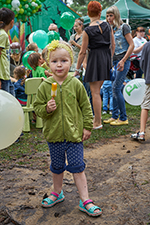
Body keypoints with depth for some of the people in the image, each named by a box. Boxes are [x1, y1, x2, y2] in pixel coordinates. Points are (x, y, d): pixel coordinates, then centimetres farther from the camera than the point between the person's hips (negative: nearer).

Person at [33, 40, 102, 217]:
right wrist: (46, 109, -20)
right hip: (54, 134, 2)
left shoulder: (76, 84, -7)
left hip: (74, 134, -2)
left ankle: (85, 200, 13)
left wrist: (87, 127, 0)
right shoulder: (45, 86, -5)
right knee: (57, 167, 19)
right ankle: (57, 193, 41)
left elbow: (86, 107, 1)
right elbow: (37, 107, 2)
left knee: (77, 167, 3)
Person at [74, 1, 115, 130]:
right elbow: (113, 44, 11)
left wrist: (77, 69, -1)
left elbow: (83, 52, -9)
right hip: (106, 57, 6)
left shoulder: (87, 31, -11)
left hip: (95, 58, -6)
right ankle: (97, 118, 22)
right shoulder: (107, 26, 5)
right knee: (97, 90, 16)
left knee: (95, 92, -1)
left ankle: (97, 123, 3)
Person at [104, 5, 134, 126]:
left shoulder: (124, 27, -6)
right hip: (115, 61, 7)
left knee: (116, 88, -11)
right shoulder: (112, 30, 15)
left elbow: (132, 45, -12)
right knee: (115, 89, 7)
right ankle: (115, 116, 15)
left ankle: (123, 118, -3)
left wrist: (123, 61, -18)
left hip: (123, 61, -7)